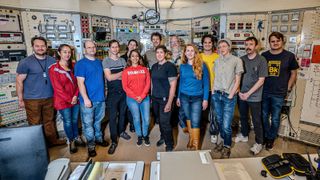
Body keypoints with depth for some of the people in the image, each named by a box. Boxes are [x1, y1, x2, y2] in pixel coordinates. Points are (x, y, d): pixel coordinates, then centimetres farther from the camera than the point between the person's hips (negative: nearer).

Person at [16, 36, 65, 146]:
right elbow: (19, 81, -4)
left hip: (49, 98, 3)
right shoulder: (25, 62, -7)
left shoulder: (52, 61, 4)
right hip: (32, 100, -3)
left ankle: (53, 140, 29)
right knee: (35, 123, 7)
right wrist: (20, 100, -5)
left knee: (50, 121, 14)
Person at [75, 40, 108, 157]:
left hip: (100, 98, 6)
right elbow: (80, 83, -15)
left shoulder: (99, 62, 11)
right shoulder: (81, 64, -8)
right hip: (88, 99, -5)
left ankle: (99, 139, 36)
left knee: (98, 121, 19)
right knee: (88, 123, 5)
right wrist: (86, 99, -20)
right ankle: (91, 145, 19)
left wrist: (104, 93, 15)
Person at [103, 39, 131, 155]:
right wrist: (121, 73, -5)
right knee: (112, 117, -2)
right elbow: (109, 77, -14)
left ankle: (121, 131, 38)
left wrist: (115, 76, -12)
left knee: (122, 113, 16)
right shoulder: (106, 61, -4)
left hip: (124, 91, 4)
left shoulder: (123, 60, 9)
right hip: (113, 93, -4)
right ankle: (114, 141, 7)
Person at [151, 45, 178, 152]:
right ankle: (163, 137, 39)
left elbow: (173, 85, -13)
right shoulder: (154, 66, 9)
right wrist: (152, 96, 11)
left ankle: (169, 145, 15)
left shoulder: (170, 66, -10)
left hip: (165, 99, -5)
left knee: (165, 122, -3)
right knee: (159, 120, 16)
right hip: (155, 99, 6)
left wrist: (169, 102, -17)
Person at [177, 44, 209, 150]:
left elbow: (206, 83, -3)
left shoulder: (202, 66, -5)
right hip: (184, 97, 3)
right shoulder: (182, 66, 5)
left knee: (195, 122, -5)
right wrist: (178, 97, 11)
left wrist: (205, 99, -7)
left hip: (197, 97, -3)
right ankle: (191, 138, 34)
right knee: (188, 118, 15)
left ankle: (196, 146, 6)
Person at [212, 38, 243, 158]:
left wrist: (231, 95, -9)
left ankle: (227, 147, 18)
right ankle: (222, 140, 35)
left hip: (229, 96, -4)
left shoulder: (236, 60, -3)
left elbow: (237, 80, -4)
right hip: (216, 95, 4)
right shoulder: (217, 61, 11)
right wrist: (213, 91, 6)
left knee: (226, 125, -4)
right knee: (219, 121, 13)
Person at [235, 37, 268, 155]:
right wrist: (239, 91, -2)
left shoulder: (261, 60, -9)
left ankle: (259, 143, 23)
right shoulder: (241, 59, 3)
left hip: (254, 97, -4)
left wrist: (248, 94, -14)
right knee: (243, 117, 18)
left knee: (256, 120, 7)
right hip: (241, 95, 4)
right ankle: (244, 135, 39)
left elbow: (261, 80, -11)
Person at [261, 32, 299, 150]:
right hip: (264, 92, 2)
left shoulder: (289, 56, -2)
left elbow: (293, 73, 5)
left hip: (279, 94, -2)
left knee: (275, 118, 9)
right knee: (263, 116, 12)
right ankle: (266, 135, 33)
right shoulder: (264, 55, 3)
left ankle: (271, 138, 29)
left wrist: (288, 88, -1)